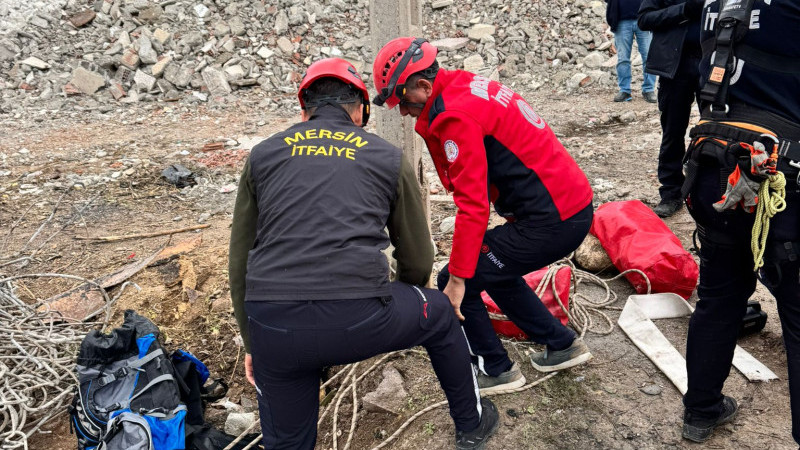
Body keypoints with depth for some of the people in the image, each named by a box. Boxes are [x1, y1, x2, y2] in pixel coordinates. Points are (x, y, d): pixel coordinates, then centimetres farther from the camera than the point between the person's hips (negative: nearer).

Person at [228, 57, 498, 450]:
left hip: (272, 326, 1)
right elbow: (418, 262, 21)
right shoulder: (388, 157, 15)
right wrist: (397, 313, 42)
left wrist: (252, 342, 30)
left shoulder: (263, 156, 18)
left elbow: (240, 261, 19)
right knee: (439, 314, 31)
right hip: (359, 318, 0)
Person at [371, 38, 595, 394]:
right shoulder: (471, 86, 12)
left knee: (455, 284, 0)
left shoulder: (455, 115, -18)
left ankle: (496, 370, 18)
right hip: (574, 203, 10)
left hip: (552, 220, -10)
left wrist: (457, 277, -16)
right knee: (494, 271, 27)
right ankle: (563, 345, 33)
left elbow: (473, 204, -21)